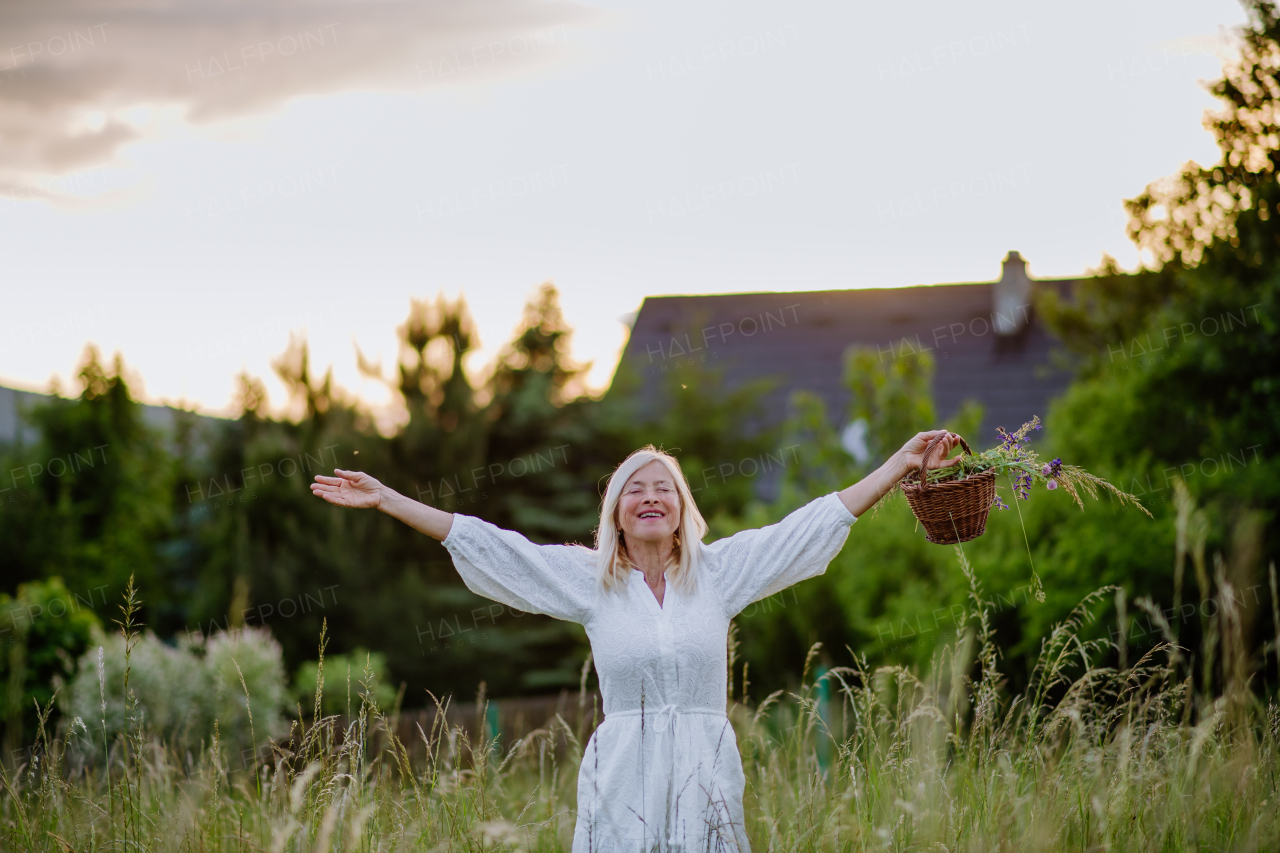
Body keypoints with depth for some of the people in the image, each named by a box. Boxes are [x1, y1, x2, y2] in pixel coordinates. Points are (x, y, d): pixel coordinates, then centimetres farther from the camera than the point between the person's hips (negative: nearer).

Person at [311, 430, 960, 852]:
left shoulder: (718, 571, 7)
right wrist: (385, 499, 6)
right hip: (623, 781, -1)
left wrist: (902, 463, 8)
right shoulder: (589, 578, 6)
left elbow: (817, 522, 9)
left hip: (705, 776, 1)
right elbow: (482, 542, 7)